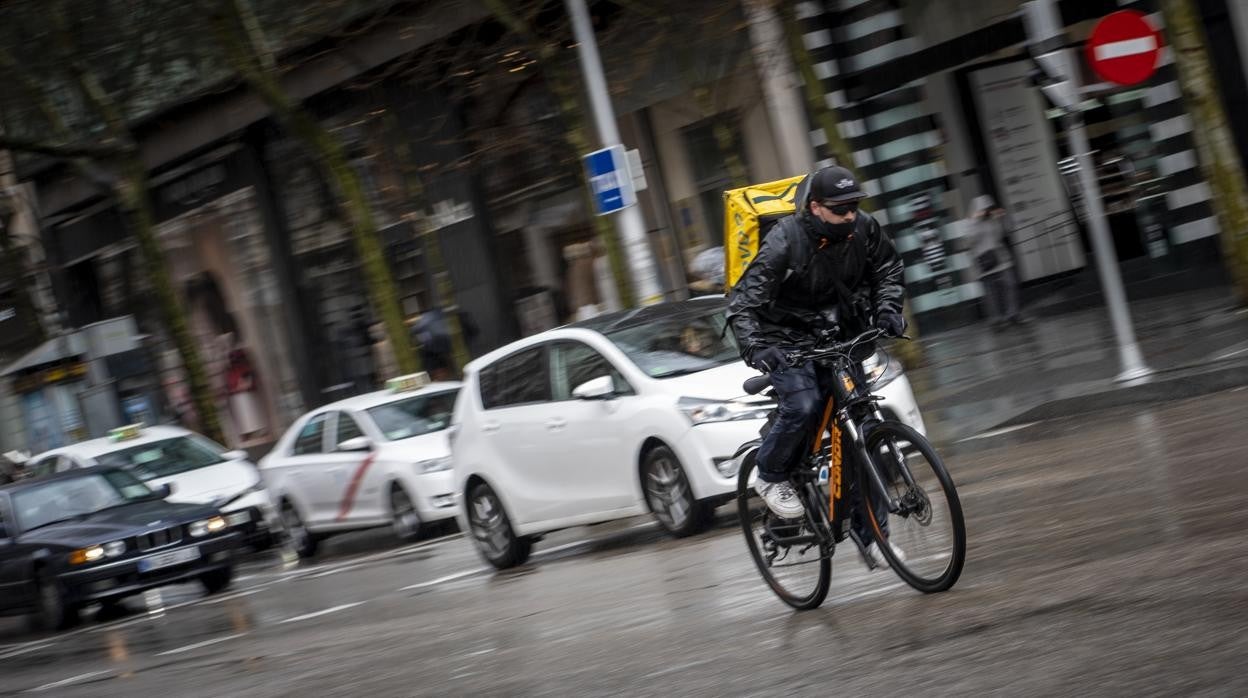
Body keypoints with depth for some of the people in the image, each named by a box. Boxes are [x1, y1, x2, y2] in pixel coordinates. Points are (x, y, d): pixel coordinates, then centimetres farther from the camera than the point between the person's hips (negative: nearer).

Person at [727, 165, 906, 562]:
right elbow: (742, 305, -26)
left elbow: (887, 270, 11)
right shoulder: (783, 244, -25)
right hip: (788, 342, -4)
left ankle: (870, 533, 6)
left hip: (837, 339, 5)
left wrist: (887, 309, -7)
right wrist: (755, 348, -41)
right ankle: (770, 478, -1)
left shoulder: (863, 230, -10)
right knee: (803, 406, -30)